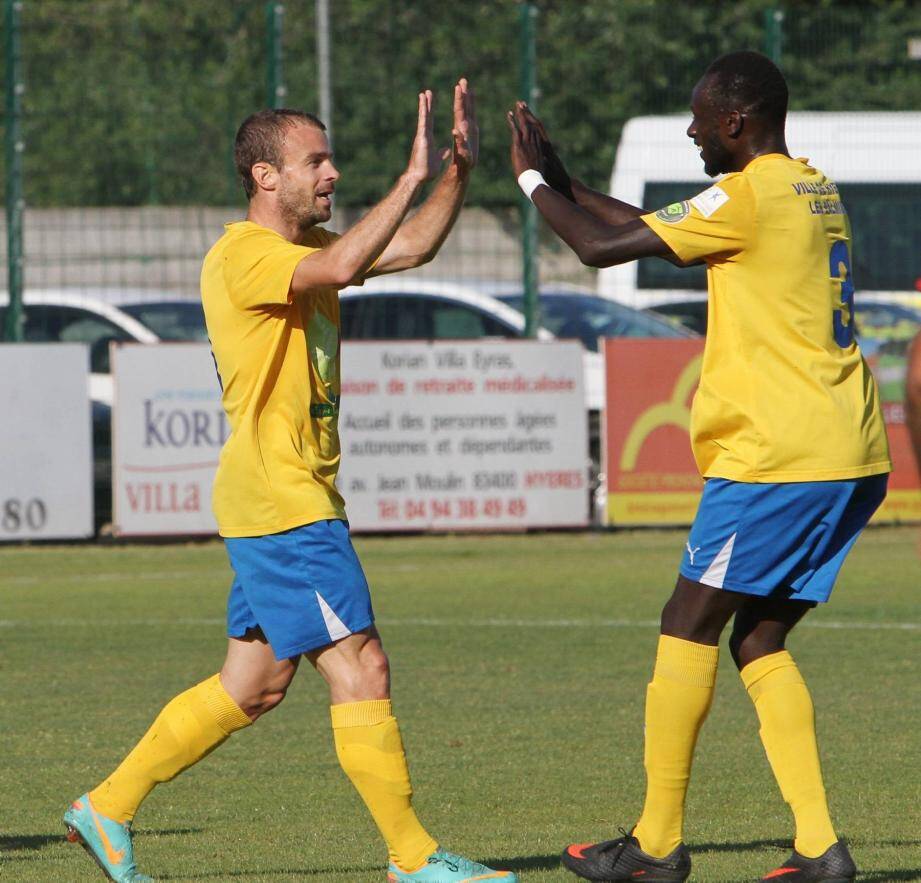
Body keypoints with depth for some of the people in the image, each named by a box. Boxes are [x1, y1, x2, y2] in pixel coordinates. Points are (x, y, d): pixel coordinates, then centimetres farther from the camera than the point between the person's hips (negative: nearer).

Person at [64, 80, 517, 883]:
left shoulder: (304, 245, 15)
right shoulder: (241, 257, -15)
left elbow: (411, 248, 14)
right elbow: (341, 267, -32)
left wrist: (459, 170, 0)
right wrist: (413, 176, -30)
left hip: (298, 500, 10)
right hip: (280, 504, -10)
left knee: (255, 683, 13)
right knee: (360, 670, -9)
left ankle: (108, 809, 20)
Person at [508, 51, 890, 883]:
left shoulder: (748, 198, -12)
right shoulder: (817, 192, 17)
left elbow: (602, 246, -9)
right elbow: (656, 229, 27)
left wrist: (533, 180, 6)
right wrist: (562, 180, 26)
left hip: (778, 458, -9)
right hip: (852, 458, 9)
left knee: (689, 628, 1)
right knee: (759, 642, 13)